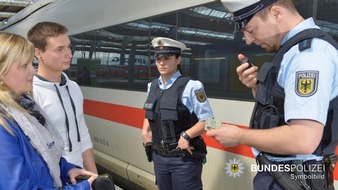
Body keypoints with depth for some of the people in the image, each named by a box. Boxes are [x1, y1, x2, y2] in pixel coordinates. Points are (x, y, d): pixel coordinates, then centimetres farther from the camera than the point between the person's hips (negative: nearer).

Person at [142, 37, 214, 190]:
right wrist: (145, 131, 6)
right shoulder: (152, 86, 6)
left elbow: (207, 120, -13)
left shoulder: (190, 86, -14)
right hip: (159, 156, 6)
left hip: (184, 158, -6)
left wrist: (186, 136, -24)